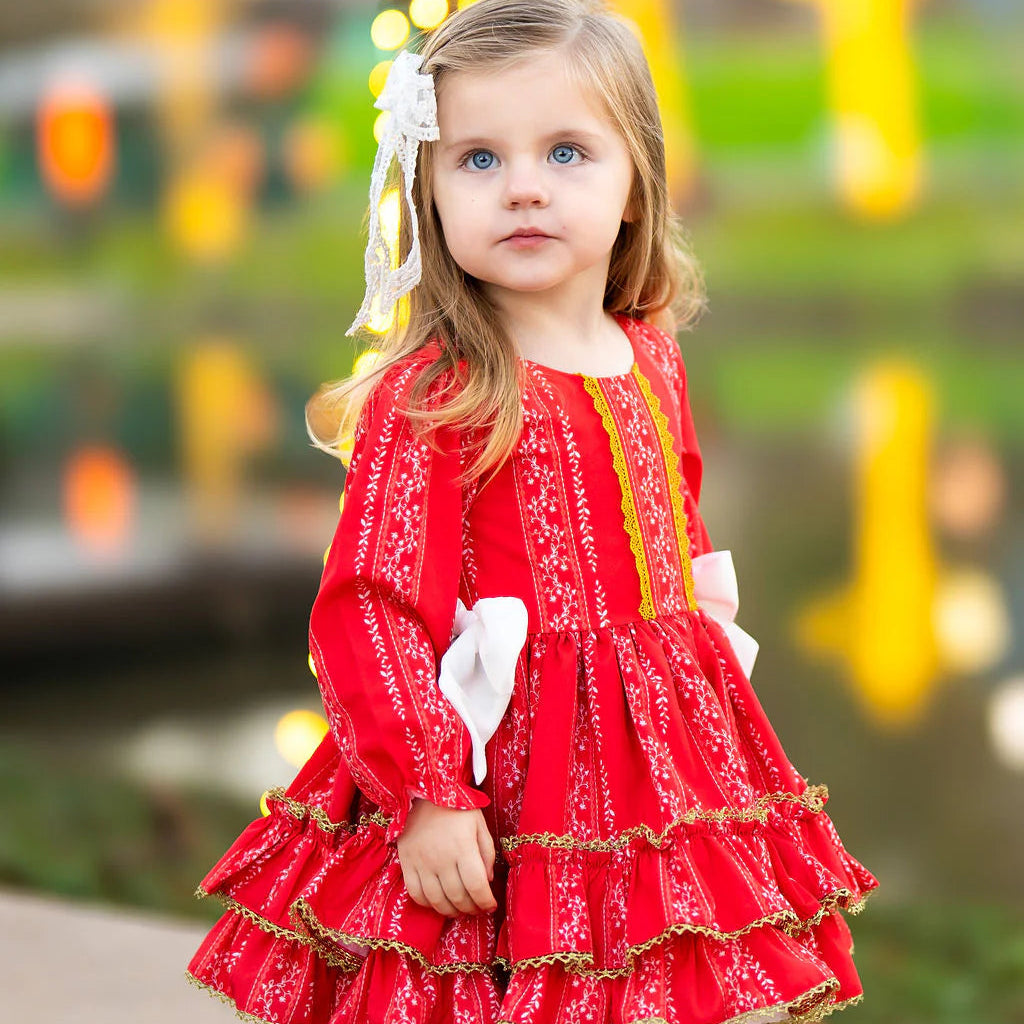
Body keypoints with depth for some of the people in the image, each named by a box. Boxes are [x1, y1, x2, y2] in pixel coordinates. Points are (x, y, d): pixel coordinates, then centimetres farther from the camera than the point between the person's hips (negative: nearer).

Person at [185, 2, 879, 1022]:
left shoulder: (650, 362, 6)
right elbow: (369, 611, -18)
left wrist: (710, 649, 23)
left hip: (662, 742, 6)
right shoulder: (427, 397, -15)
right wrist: (427, 790, -22)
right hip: (503, 771, -6)